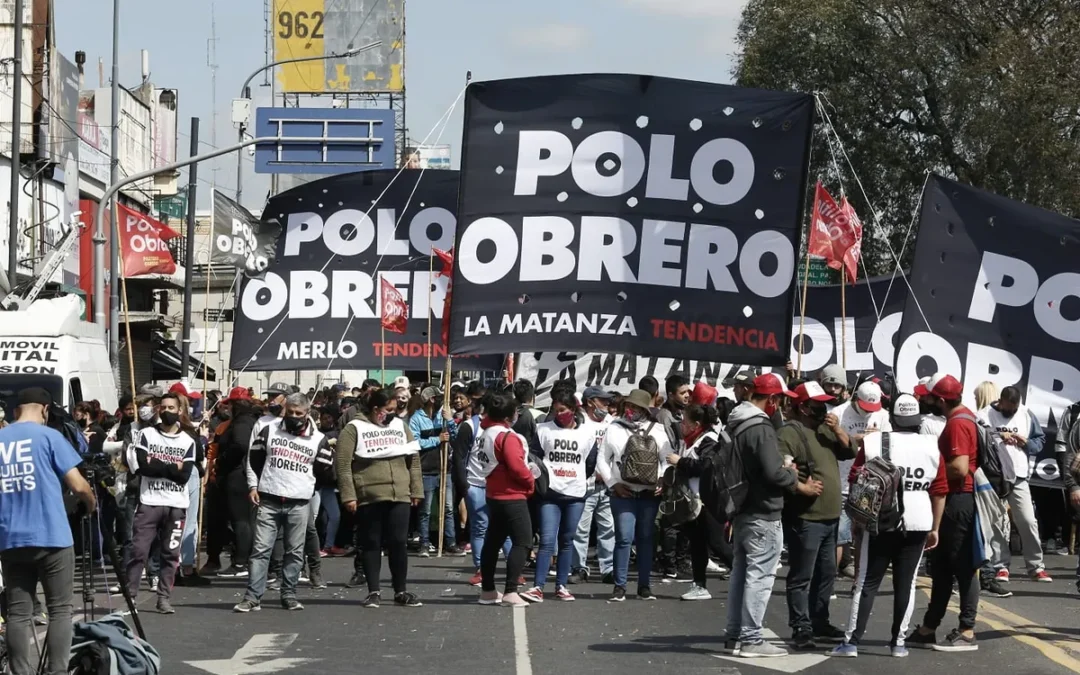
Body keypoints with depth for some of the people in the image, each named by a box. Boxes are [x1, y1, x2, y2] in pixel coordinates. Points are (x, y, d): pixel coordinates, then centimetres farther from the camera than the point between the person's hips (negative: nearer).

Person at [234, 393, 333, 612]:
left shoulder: (318, 439, 3)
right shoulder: (269, 430, 4)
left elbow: (325, 469, 11)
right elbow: (253, 458, 11)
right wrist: (253, 485, 4)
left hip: (299, 503, 0)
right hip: (268, 501, 0)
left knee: (295, 552, 6)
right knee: (260, 549, -4)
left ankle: (289, 596, 15)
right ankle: (252, 597, -5)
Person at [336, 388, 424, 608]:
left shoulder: (400, 426, 13)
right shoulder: (354, 429, -1)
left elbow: (413, 459, 15)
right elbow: (344, 464, -5)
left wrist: (416, 490, 9)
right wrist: (348, 495, -12)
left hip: (399, 496, 3)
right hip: (368, 497, -3)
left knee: (399, 543, 3)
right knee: (371, 544, 4)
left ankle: (401, 592, 12)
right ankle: (373, 592, 11)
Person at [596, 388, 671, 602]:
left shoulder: (657, 430, 6)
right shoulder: (614, 429, 6)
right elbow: (602, 459, 8)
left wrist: (663, 482, -9)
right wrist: (613, 484, -3)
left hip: (650, 494, 1)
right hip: (623, 493, -1)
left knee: (646, 539, 5)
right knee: (624, 538, -9)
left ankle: (644, 585, 12)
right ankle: (619, 587, -5)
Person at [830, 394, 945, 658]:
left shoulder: (873, 443, -3)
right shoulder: (932, 447, 2)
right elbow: (939, 492, 6)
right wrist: (935, 528, 15)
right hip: (918, 524, 1)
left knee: (867, 583, 2)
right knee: (905, 584, 7)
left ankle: (852, 642, -1)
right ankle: (898, 642, 9)